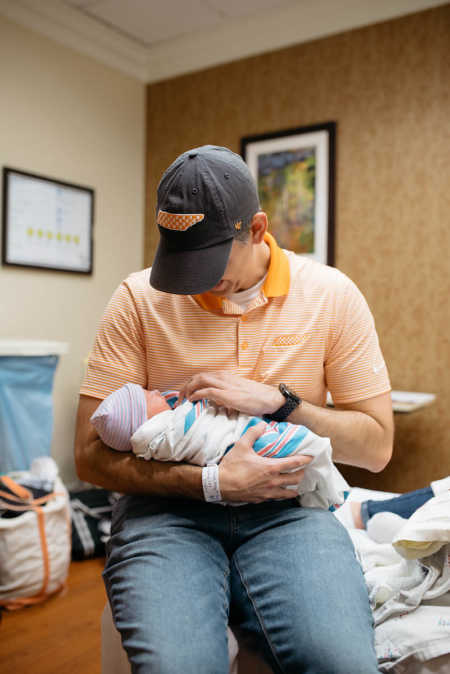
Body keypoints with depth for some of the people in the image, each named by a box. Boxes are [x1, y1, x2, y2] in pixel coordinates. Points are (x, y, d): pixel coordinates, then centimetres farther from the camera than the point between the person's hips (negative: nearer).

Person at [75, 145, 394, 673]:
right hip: (168, 508, 0)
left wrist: (276, 402, -13)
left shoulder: (331, 295, 0)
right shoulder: (138, 299, -3)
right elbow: (91, 455, -4)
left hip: (284, 510, 1)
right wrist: (214, 482, -17)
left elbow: (376, 446, 2)